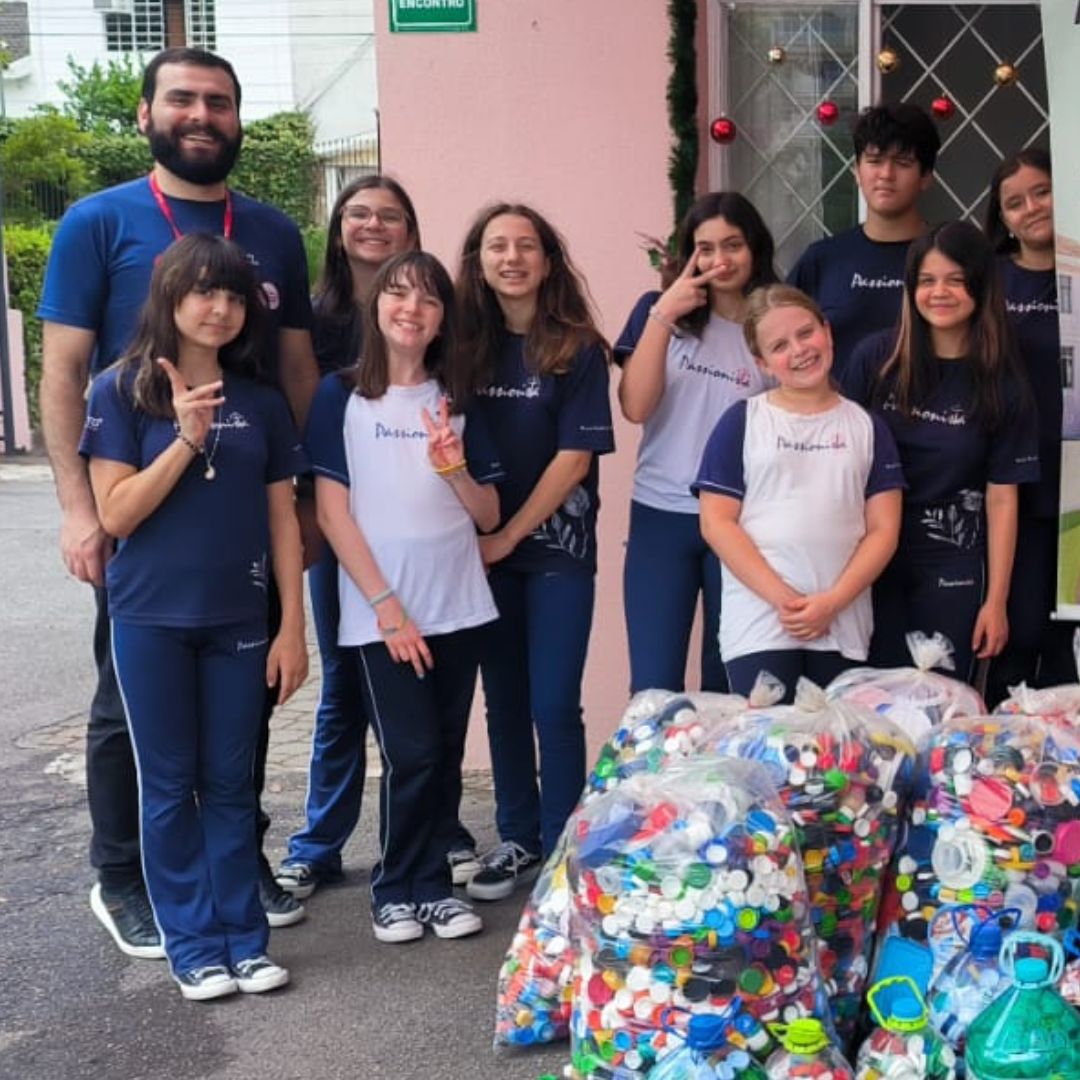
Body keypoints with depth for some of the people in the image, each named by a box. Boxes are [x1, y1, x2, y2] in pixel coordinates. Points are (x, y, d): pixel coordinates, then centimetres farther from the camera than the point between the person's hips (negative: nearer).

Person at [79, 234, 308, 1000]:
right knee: (170, 785, 6)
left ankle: (244, 936, 19)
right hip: (151, 619, -2)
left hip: (238, 620, 2)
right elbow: (116, 513, -10)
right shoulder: (123, 391, -4)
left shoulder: (260, 402, 4)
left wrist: (293, 626, 1)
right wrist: (186, 439, -20)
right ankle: (194, 944, 16)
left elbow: (283, 518, 5)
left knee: (231, 783, 9)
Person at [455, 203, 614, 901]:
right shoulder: (467, 345, 4)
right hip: (484, 550, 4)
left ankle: (564, 848, 10)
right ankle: (518, 841, 23)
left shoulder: (577, 350, -6)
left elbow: (575, 458, -10)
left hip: (556, 549, -3)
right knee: (504, 700, 10)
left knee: (553, 704, -4)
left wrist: (509, 536, -9)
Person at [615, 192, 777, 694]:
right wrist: (662, 314, -13)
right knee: (654, 689, -1)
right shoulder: (660, 311, 3)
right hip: (660, 517, 0)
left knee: (727, 682, 9)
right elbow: (635, 407, -9)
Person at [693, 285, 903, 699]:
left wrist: (832, 602, -8)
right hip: (758, 625, -2)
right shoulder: (742, 422, 6)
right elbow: (716, 522, -1)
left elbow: (883, 530, 6)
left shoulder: (866, 427, 12)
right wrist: (782, 598, -10)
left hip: (843, 629, 2)